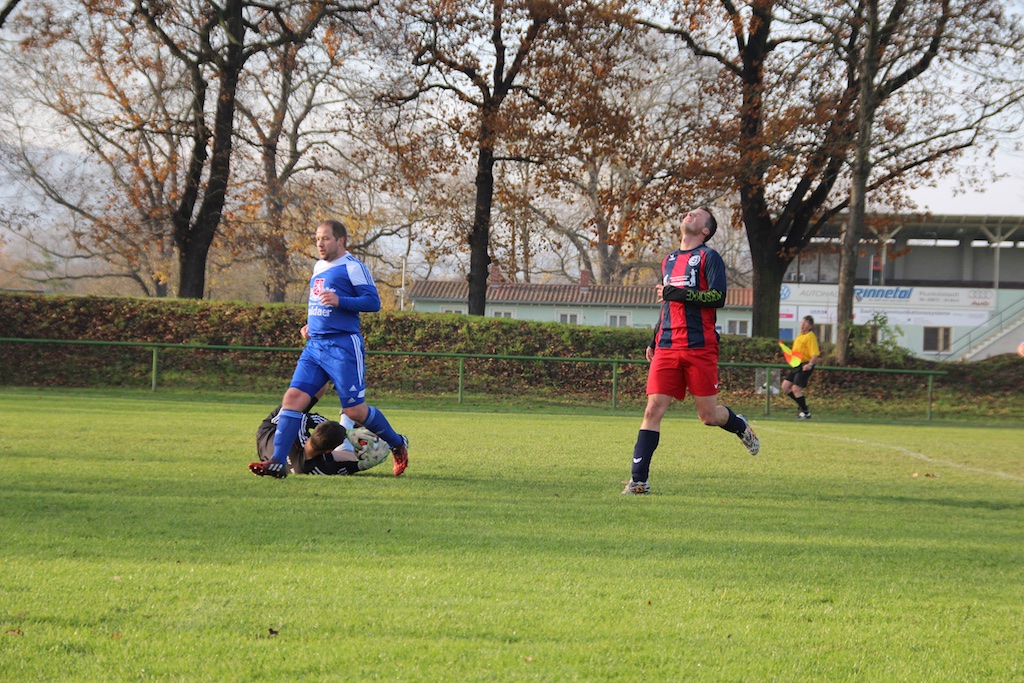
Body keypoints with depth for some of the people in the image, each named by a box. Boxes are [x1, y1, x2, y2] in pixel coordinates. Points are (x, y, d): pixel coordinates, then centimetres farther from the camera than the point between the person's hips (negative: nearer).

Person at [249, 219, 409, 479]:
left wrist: (339, 301, -24)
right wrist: (310, 325, 17)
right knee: (293, 397, -8)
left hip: (343, 347, -7)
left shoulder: (352, 267, -6)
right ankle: (278, 462, -12)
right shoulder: (319, 267, 18)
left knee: (355, 411, -4)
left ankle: (398, 445, 20)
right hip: (314, 345, 7)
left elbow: (373, 302, -12)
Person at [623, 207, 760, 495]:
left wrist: (681, 294, -21)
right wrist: (654, 341, 24)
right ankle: (639, 480, -10)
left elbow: (718, 297, -12)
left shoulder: (708, 257, 0)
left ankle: (741, 427, 33)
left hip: (700, 347, -5)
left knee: (708, 415, -1)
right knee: (653, 410, -8)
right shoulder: (669, 261, 20)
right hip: (667, 349, 5)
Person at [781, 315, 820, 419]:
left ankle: (806, 412, -1)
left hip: (805, 366, -9)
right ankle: (802, 405, 19)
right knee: (785, 387, 7)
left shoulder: (810, 337, -13)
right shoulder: (800, 335, 14)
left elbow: (815, 354, -21)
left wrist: (810, 364, -35)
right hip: (796, 366, 9)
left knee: (796, 389, -12)